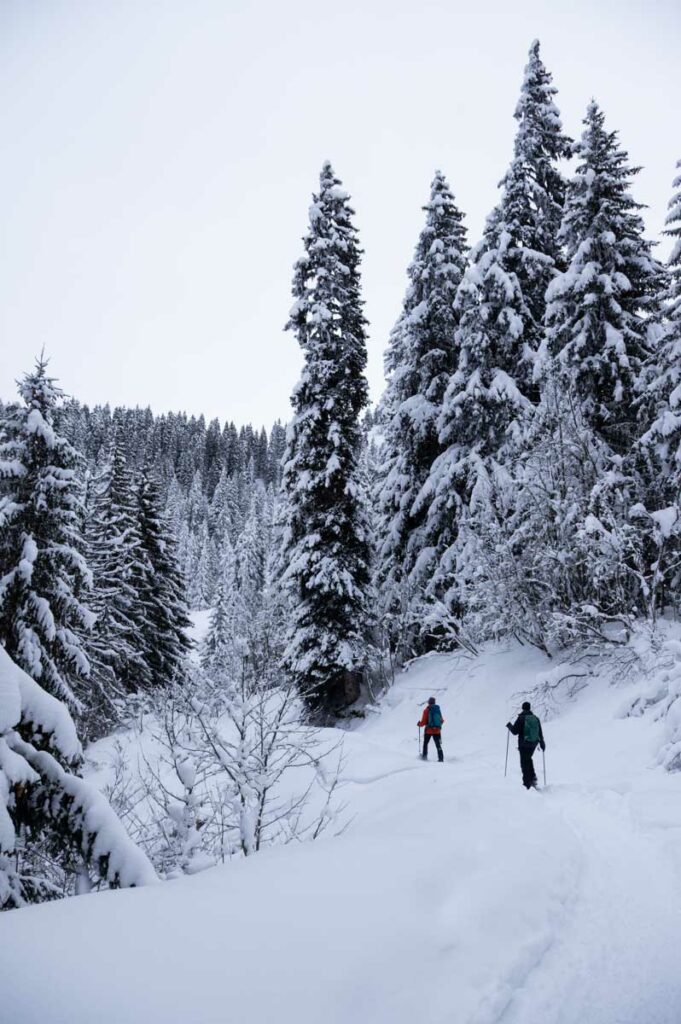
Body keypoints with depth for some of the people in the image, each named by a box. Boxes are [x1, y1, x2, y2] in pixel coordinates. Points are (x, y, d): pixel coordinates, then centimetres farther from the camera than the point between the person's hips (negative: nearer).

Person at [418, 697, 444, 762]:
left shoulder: (426, 710, -9)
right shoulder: (438, 709, 2)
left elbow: (423, 722, -10)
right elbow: (442, 721, 10)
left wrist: (419, 724, 11)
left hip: (429, 730, -3)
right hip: (437, 730, 3)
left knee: (425, 743, 16)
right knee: (438, 745, 9)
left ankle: (424, 757, 15)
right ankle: (441, 758, -1)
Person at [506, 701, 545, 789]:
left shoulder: (521, 718, -12)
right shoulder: (536, 718, 3)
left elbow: (515, 731, -11)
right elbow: (540, 733, 8)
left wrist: (509, 726, 8)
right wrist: (542, 744, 19)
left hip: (524, 744, -5)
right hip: (534, 743, 5)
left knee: (524, 763, 4)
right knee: (528, 759, 26)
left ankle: (527, 784, 3)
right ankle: (533, 777, 15)